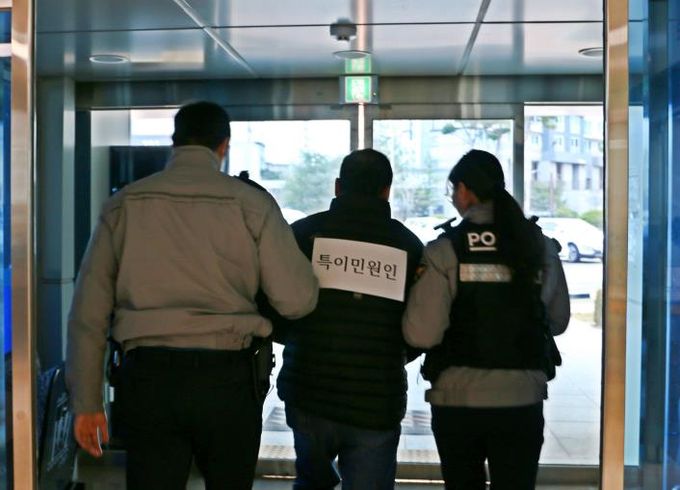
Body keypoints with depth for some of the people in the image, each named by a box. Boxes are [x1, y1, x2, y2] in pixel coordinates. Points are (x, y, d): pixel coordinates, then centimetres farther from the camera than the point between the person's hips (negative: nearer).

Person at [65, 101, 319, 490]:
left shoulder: (124, 204, 6)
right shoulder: (251, 203, -1)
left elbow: (89, 311, 5)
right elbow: (297, 300, -4)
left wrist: (87, 400, 11)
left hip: (148, 377, 1)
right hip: (225, 377, -1)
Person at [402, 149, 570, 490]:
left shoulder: (445, 250, -9)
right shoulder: (539, 247, 2)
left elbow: (421, 334, -14)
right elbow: (558, 321, 12)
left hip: (458, 400, -2)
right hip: (522, 399, 2)